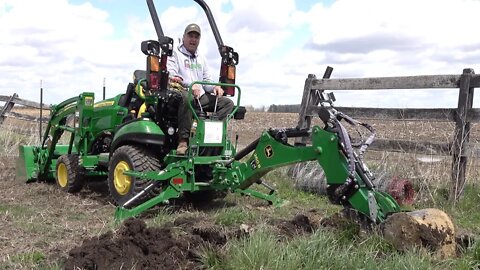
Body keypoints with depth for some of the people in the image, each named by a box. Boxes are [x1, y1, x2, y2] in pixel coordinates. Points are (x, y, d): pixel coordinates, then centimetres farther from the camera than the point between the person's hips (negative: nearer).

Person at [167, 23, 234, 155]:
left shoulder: (201, 58, 28)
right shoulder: (175, 54, 8)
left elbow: (207, 80, 25)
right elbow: (170, 76, -10)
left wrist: (214, 87, -1)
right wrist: (190, 84, -27)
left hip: (201, 97, 6)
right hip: (181, 93, -6)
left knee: (227, 103, -11)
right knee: (186, 97, -42)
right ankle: (183, 140, -38)